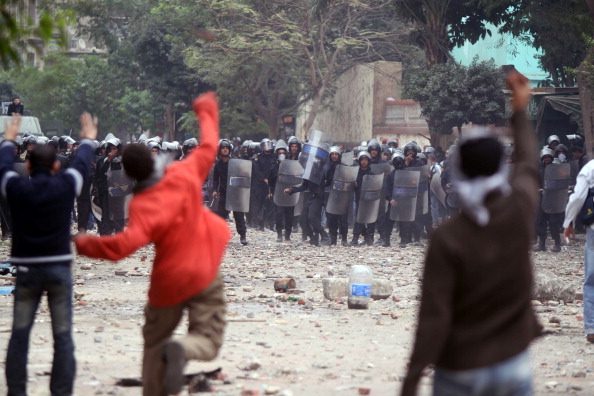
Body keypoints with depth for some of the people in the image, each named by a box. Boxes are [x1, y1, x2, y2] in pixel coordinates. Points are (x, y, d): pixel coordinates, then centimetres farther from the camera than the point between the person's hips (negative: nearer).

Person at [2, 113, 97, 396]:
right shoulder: (65, 186, -4)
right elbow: (82, 164, 16)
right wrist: (88, 139, 36)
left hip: (27, 270, 1)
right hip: (59, 268, -1)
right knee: (62, 337, 1)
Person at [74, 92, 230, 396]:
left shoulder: (142, 206, -20)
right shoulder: (184, 174, -10)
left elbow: (126, 244, -35)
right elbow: (208, 147, 7)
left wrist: (84, 244, -21)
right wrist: (206, 111, 24)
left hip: (168, 283, -1)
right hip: (204, 276, 1)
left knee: (154, 342, 19)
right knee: (207, 341, 3)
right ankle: (181, 349, -31)